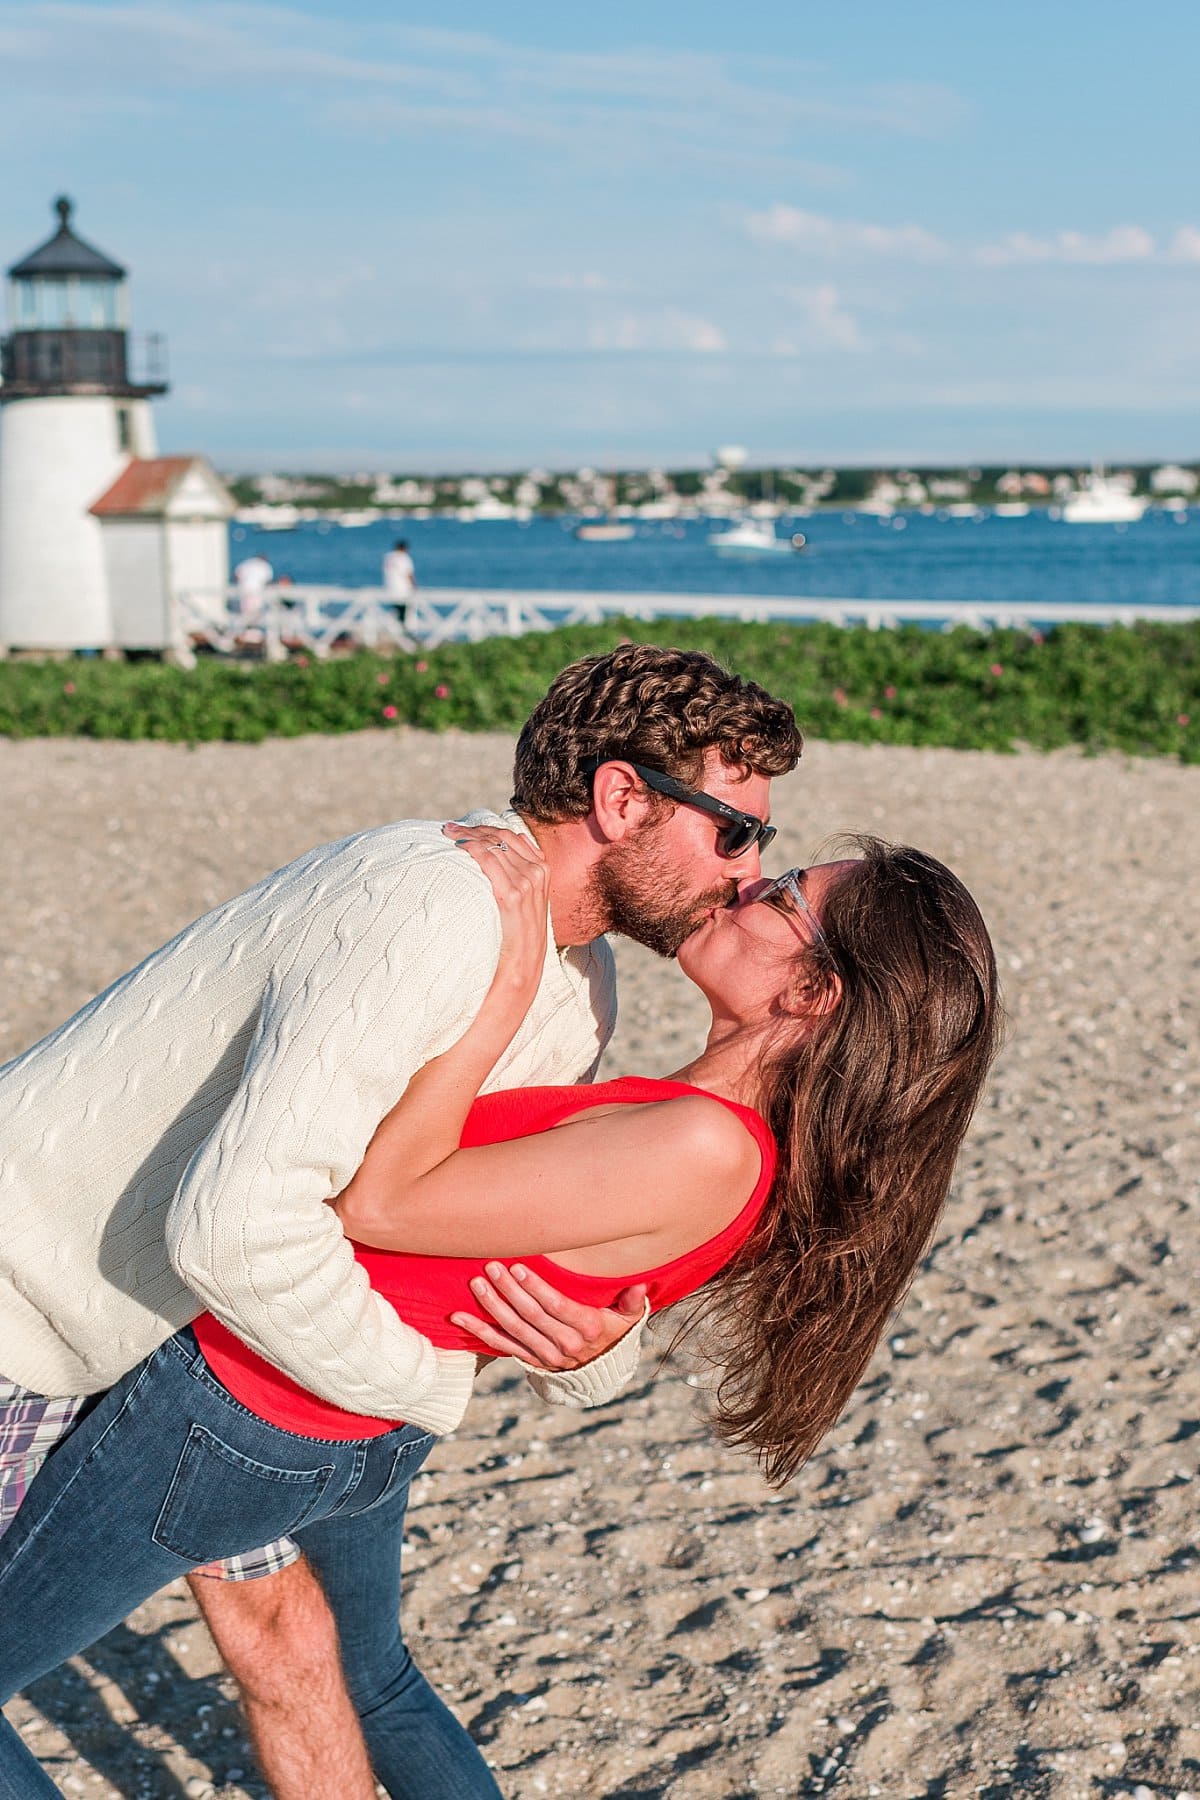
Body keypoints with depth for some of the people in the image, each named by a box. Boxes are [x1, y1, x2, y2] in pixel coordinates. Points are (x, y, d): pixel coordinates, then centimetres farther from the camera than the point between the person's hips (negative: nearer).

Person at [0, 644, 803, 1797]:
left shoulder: (576, 987, -1)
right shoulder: (434, 910, -34)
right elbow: (242, 1223, -40)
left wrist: (596, 1345, -21)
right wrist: (430, 1384, -24)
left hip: (169, 1306, 8)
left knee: (274, 1613, 13)